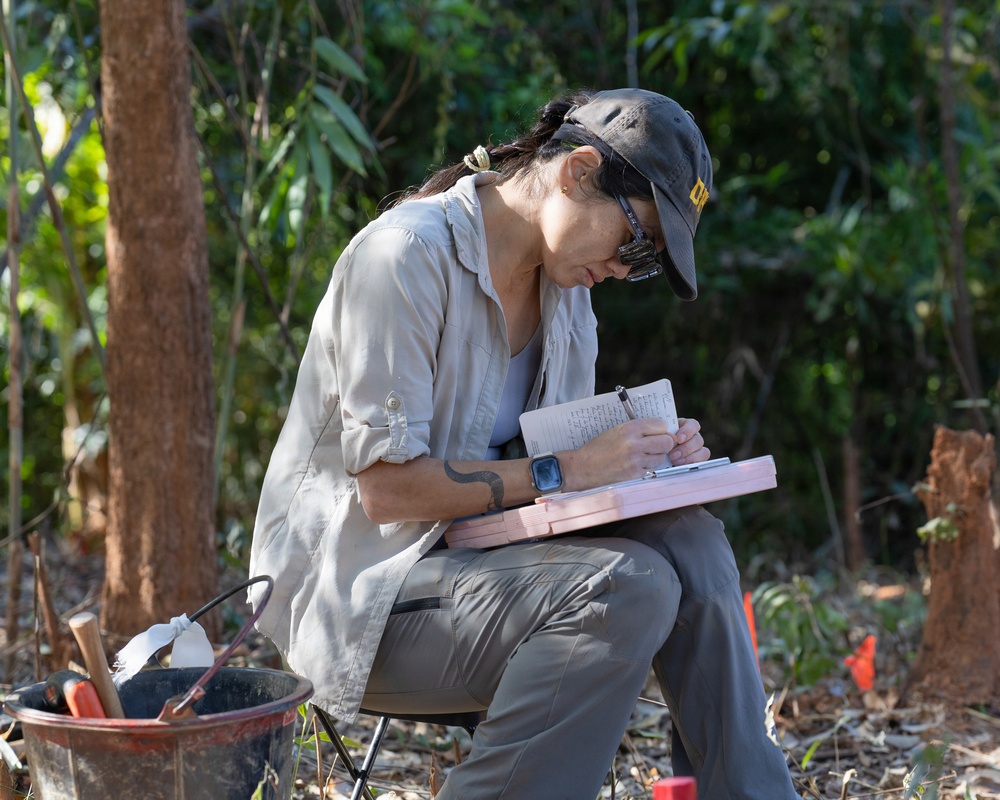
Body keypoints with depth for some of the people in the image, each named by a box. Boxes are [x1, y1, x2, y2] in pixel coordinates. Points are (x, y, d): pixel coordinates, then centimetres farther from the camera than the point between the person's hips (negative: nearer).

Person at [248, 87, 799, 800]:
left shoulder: (562, 276, 8)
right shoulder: (408, 254, -18)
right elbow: (387, 488, -22)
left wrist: (650, 452, -5)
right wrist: (562, 472, -22)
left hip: (474, 554, 8)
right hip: (354, 589, -8)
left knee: (686, 538, -13)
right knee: (629, 588, -27)